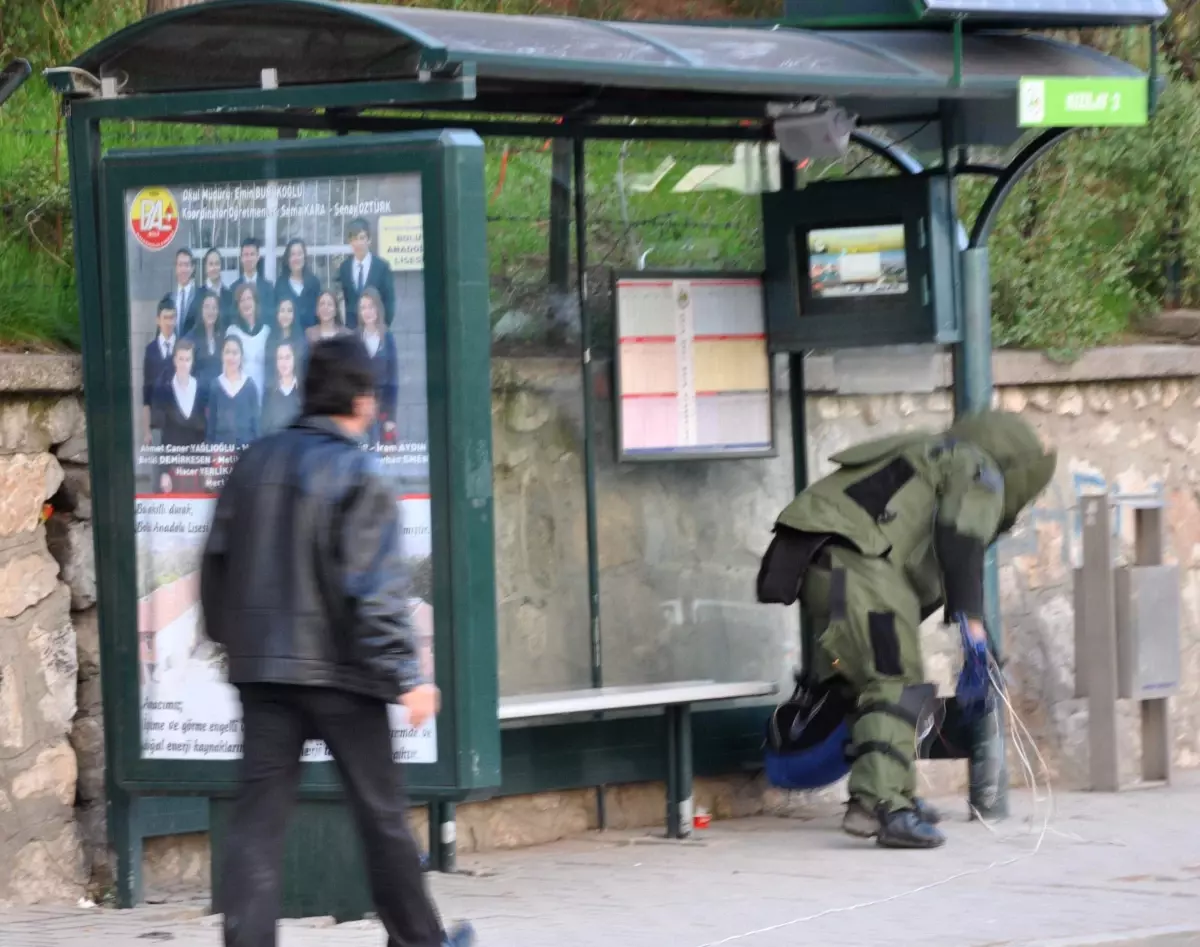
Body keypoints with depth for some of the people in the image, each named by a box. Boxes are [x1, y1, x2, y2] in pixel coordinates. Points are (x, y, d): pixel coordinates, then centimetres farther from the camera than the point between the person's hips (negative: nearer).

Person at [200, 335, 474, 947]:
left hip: (260, 667, 5)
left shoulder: (254, 463, 7)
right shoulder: (361, 475, -11)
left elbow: (217, 564, 12)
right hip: (339, 668, -5)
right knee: (380, 811, 8)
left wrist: (231, 640, 24)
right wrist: (405, 676, -14)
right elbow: (375, 589, -17)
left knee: (258, 816, 2)